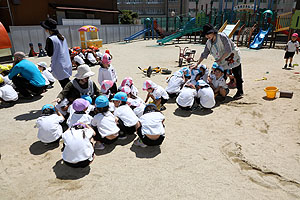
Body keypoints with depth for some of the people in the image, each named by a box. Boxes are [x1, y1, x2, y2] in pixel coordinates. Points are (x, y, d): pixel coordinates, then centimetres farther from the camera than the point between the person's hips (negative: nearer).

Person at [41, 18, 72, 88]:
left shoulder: (50, 39, -14)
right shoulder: (62, 37, 9)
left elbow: (50, 53, -10)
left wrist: (46, 48, 6)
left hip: (59, 66, -7)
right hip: (67, 64, 8)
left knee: (64, 83, -1)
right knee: (67, 81, 16)